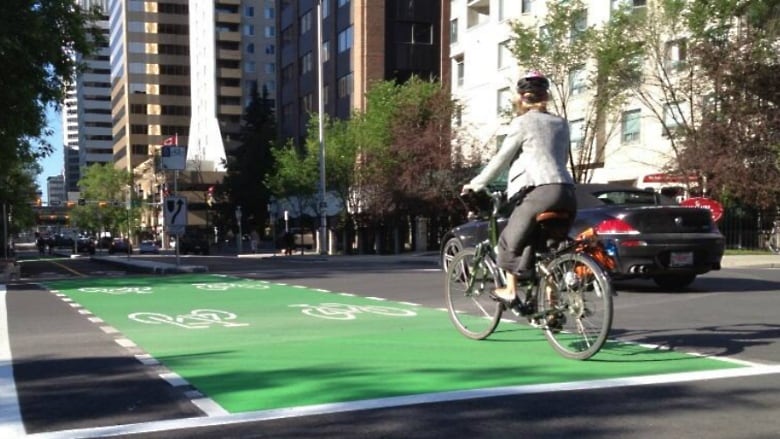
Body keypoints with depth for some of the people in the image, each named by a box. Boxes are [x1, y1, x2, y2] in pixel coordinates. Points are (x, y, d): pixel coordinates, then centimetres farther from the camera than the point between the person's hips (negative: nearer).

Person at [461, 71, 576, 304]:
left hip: (541, 191, -6)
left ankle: (511, 290, 11)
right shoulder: (561, 124, 22)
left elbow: (501, 159, 5)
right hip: (567, 192, 6)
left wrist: (475, 185, 16)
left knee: (511, 239, 11)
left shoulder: (523, 122, 4)